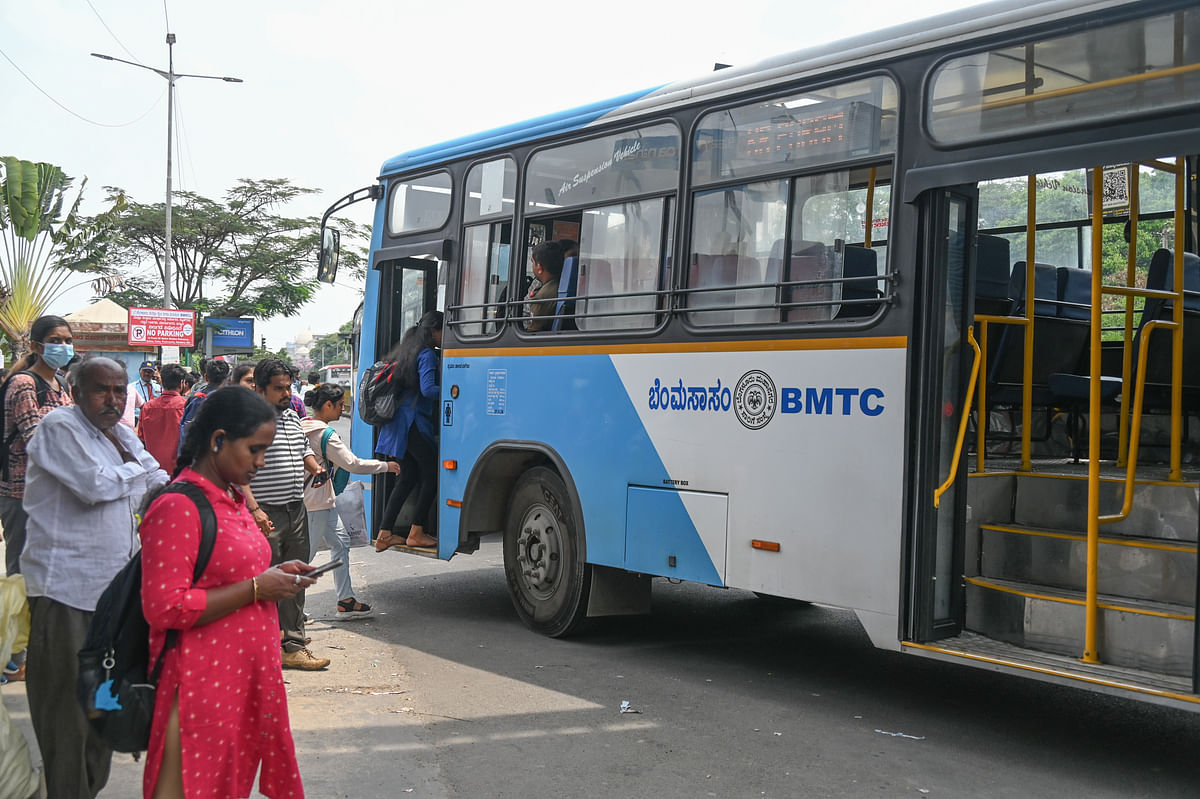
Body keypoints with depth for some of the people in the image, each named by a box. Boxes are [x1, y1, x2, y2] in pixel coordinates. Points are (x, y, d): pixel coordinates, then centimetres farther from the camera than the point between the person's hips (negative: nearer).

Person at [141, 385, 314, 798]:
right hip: (202, 684, -9)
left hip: (245, 678, 9)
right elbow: (164, 608, -22)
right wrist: (257, 587, -17)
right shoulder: (177, 508, -16)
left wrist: (274, 575, 9)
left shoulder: (231, 499, 14)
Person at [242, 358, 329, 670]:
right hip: (266, 516, -8)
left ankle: (293, 646, 20)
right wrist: (254, 509, -24)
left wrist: (315, 469, 11)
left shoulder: (292, 417, 15)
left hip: (296, 512, 8)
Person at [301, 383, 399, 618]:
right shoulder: (326, 435, -19)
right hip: (317, 503, -10)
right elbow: (353, 464, -19)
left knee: (341, 542, 14)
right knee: (306, 553, -4)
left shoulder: (303, 427, 7)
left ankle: (345, 600, 16)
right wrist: (385, 466, -9)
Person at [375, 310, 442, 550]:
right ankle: (416, 533, 3)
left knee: (408, 478, 13)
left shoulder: (406, 352, 18)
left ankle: (384, 534, 11)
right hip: (414, 423, -9)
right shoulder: (427, 355, -10)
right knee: (431, 474, 2)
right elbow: (428, 389, -21)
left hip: (397, 422, 9)